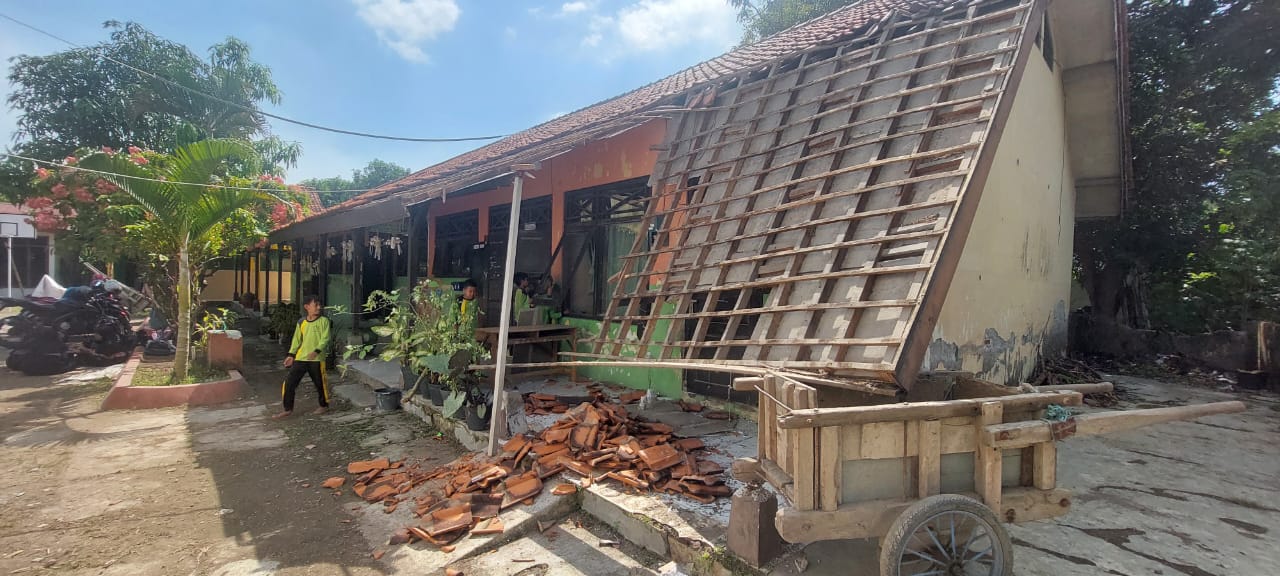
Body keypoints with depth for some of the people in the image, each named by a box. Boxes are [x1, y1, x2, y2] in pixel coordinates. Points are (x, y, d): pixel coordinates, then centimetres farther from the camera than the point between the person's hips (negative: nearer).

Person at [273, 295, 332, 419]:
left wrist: (317, 351, -24)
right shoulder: (301, 323, 9)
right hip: (300, 358, 4)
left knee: (320, 383, 6)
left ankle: (324, 406, 27)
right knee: (289, 382, -1)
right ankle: (288, 409, 10)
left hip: (317, 359, -4)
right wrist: (291, 354, 6)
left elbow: (325, 338, -11)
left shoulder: (324, 321, -3)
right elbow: (297, 340, 14)